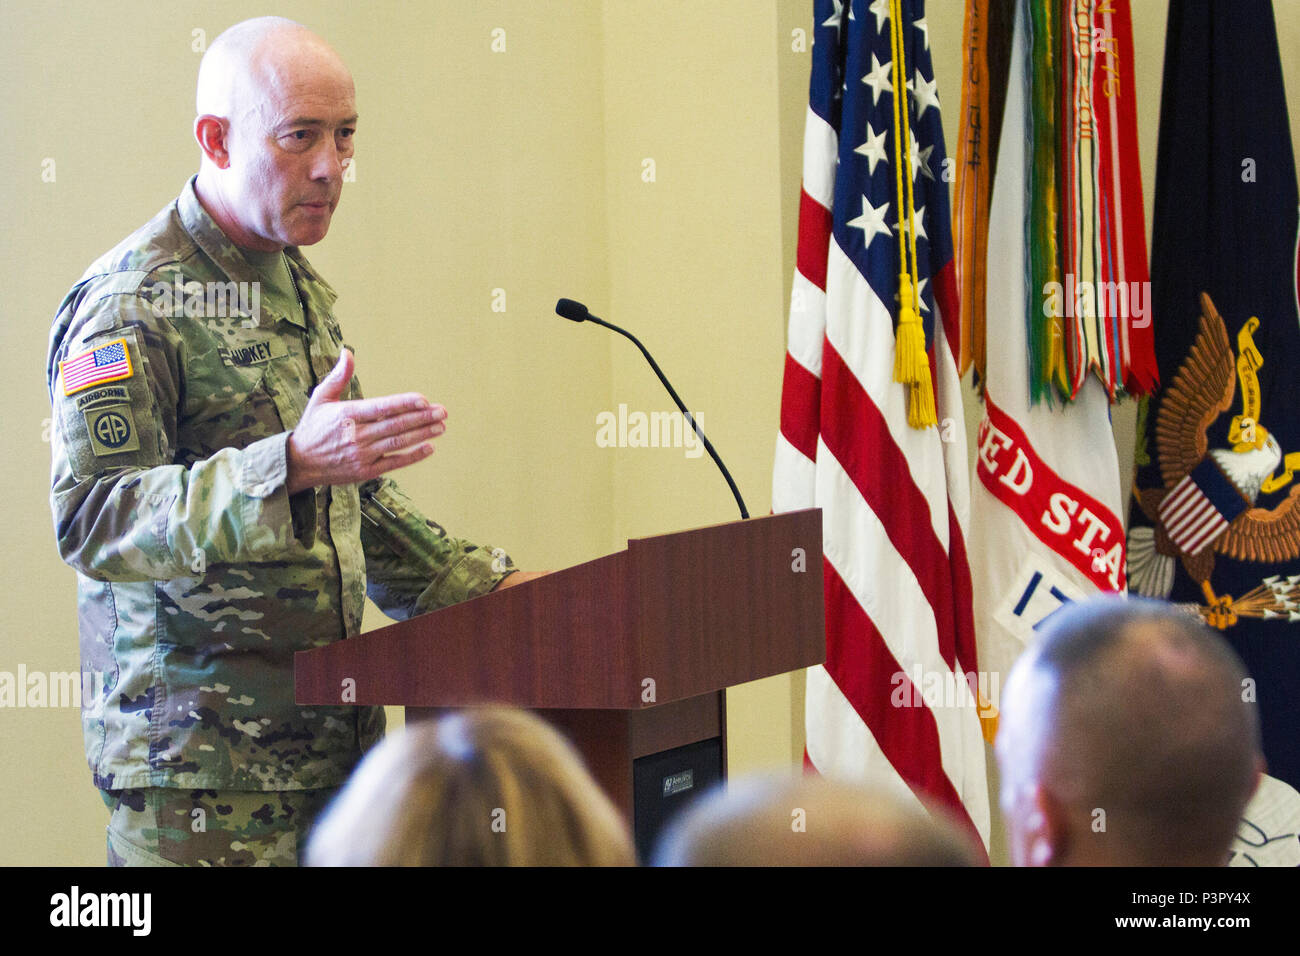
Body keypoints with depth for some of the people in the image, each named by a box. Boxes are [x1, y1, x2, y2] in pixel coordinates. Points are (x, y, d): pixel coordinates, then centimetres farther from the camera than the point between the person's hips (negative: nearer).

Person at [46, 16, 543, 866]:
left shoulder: (302, 290, 19)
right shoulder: (131, 303, -11)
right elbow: (90, 518, -23)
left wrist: (484, 587, 18)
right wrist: (291, 466, -34)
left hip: (335, 742, 8)